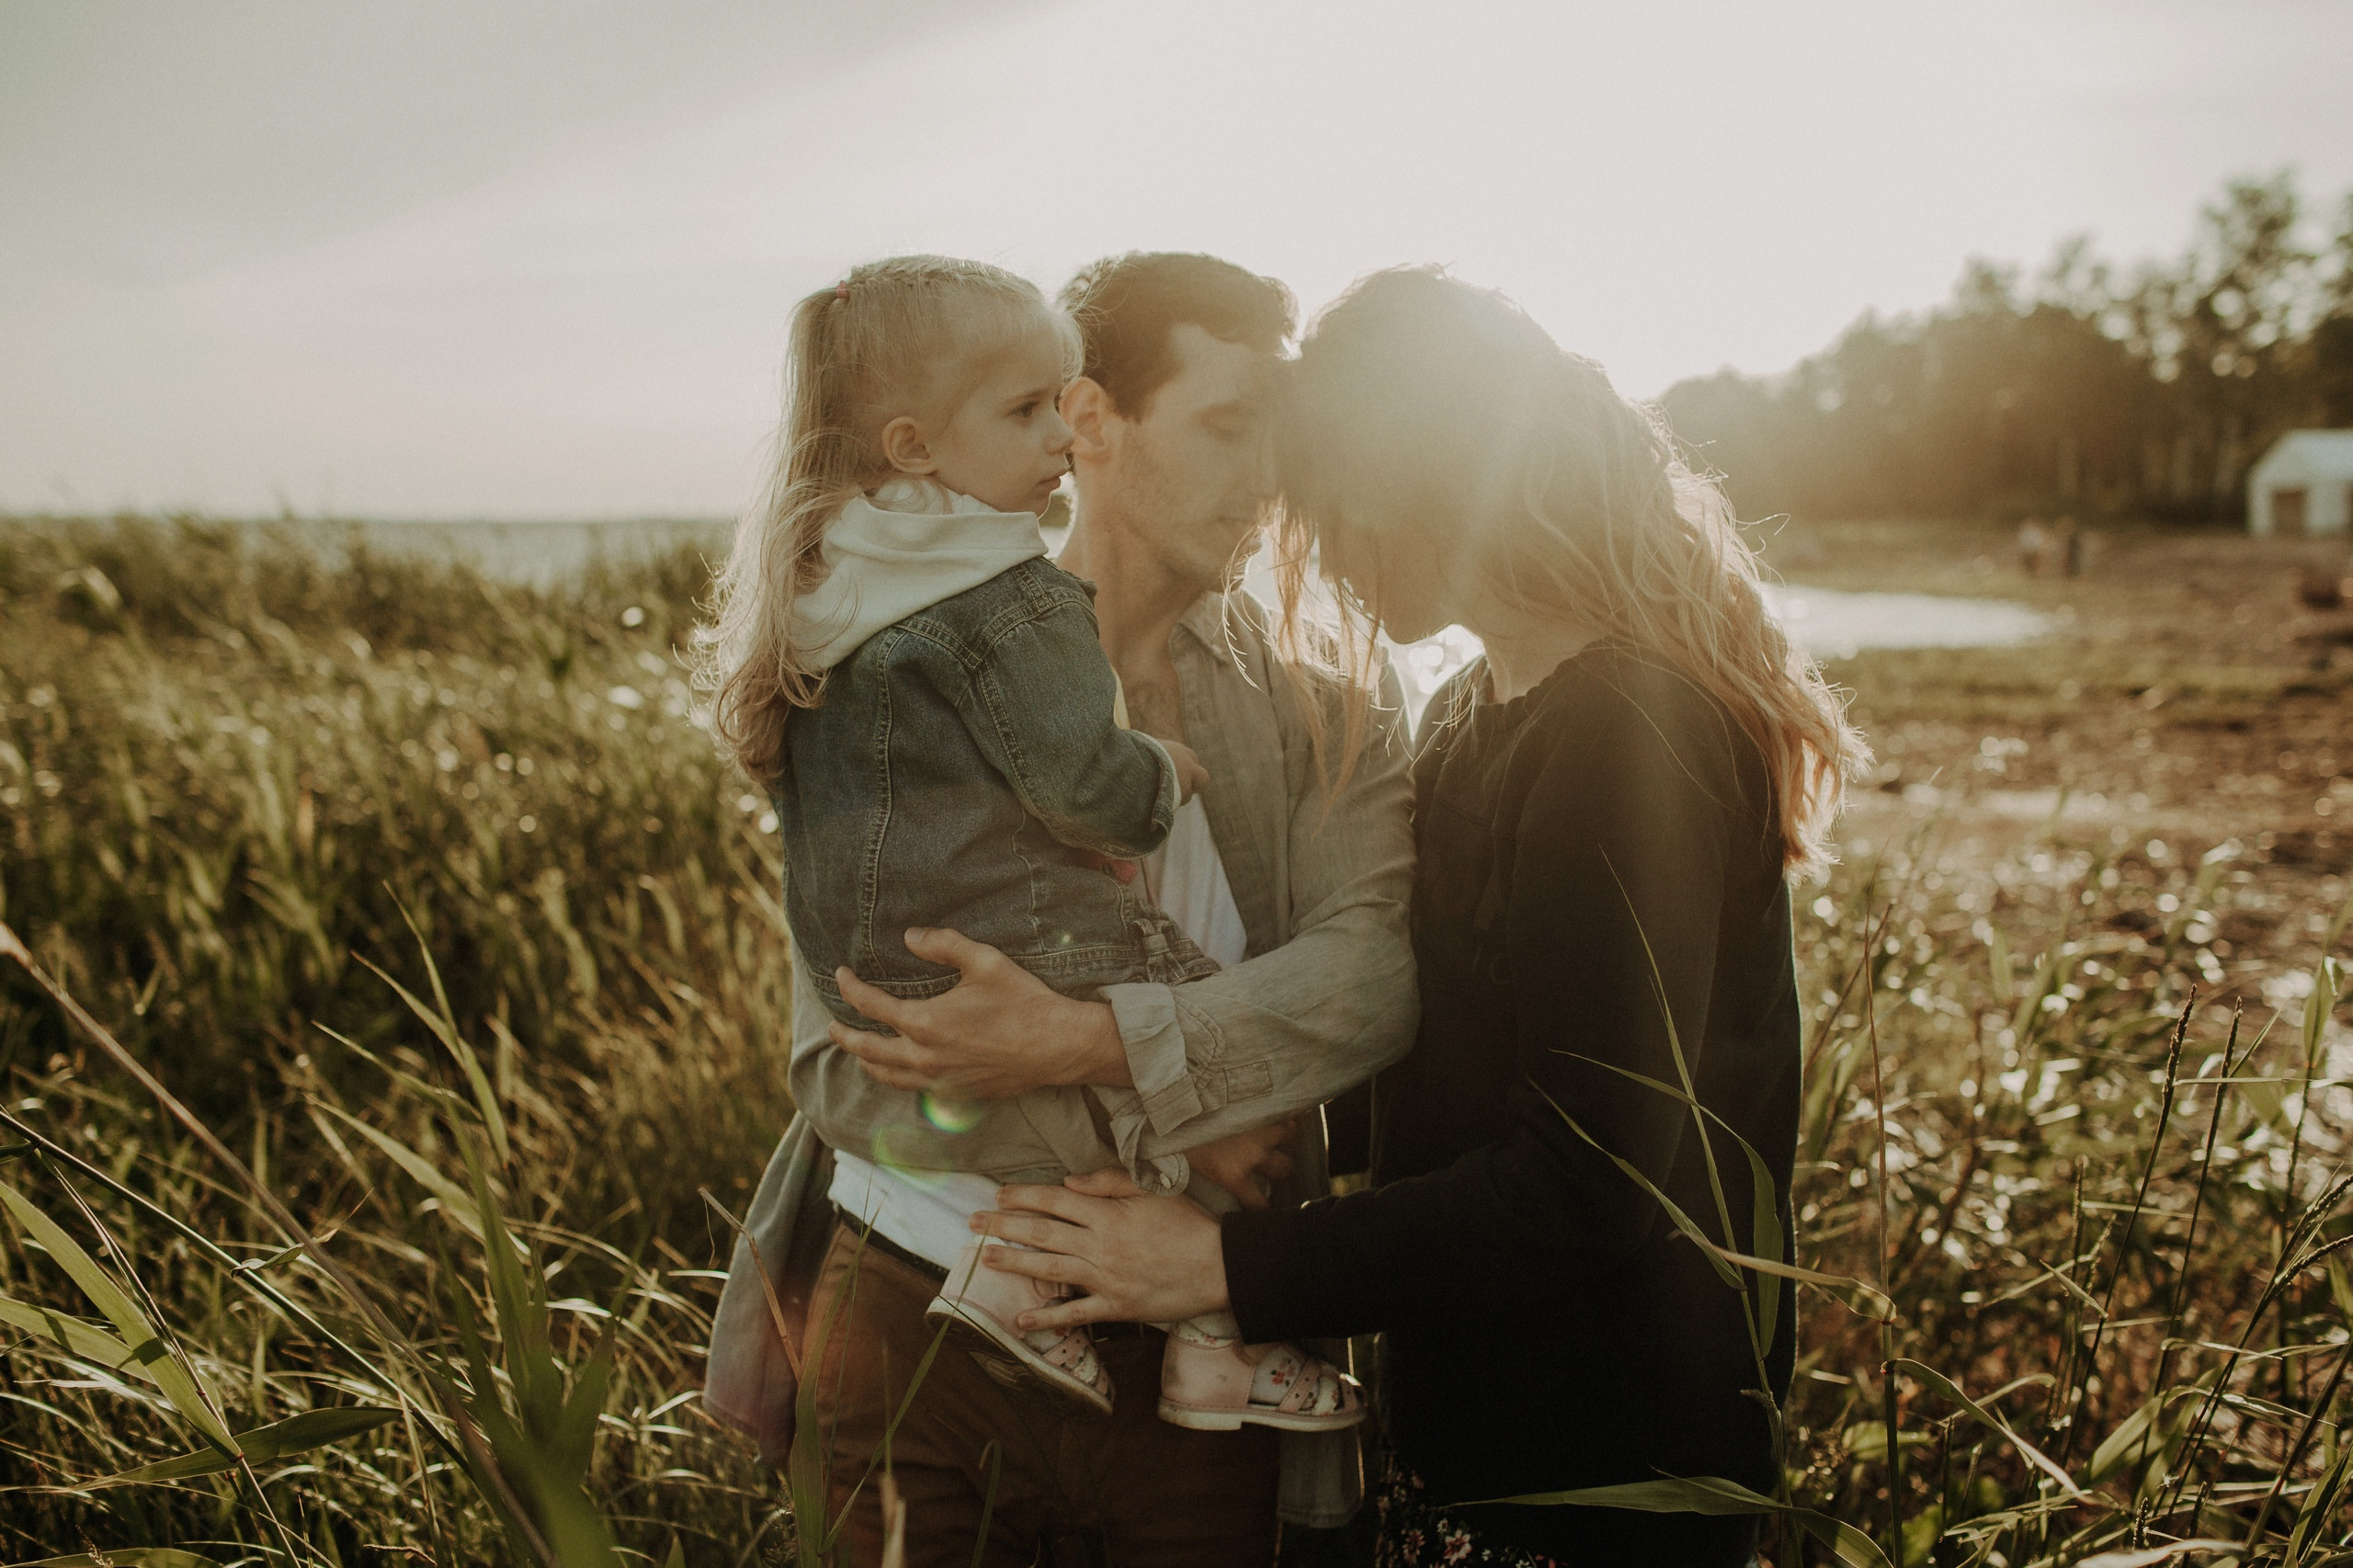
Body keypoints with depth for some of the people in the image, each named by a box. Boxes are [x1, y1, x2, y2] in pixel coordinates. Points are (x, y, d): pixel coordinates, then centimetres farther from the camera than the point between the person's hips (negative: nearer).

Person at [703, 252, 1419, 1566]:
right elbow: (844, 1067, -12)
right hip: (916, 1324, -1)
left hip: (1192, 1357, 2)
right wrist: (1158, 1124, -19)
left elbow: (1384, 965, -16)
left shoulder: (1314, 697, 1)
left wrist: (1084, 1039, -27)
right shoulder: (914, 679, -5)